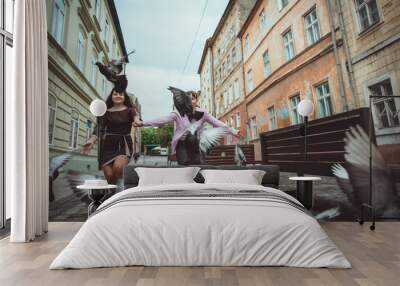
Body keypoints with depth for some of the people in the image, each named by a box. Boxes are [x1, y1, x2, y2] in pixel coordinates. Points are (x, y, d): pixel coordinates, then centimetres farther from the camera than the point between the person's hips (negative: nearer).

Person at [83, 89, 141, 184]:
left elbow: (135, 116, -14)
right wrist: (91, 140, -16)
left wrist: (137, 121, -39)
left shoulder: (129, 110, 8)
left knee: (118, 167, -28)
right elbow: (100, 127, 2)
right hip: (108, 144, 2)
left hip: (124, 143, -2)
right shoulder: (106, 112, 11)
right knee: (109, 175, -8)